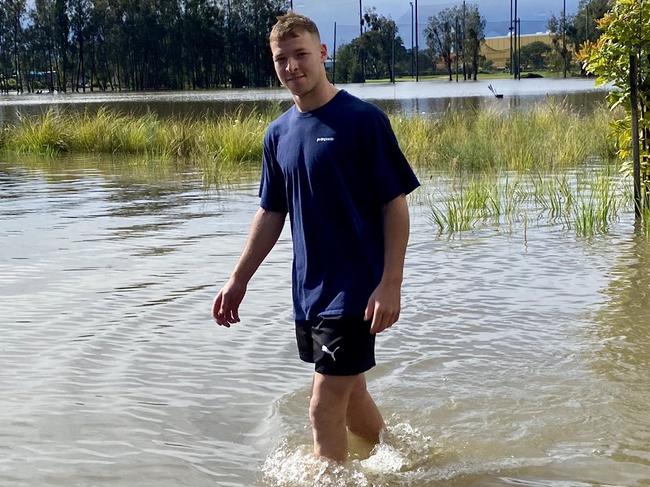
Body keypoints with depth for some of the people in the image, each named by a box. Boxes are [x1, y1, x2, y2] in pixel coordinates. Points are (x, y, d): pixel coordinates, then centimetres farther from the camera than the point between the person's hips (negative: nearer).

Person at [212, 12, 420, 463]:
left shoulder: (363, 120, -12)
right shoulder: (279, 133, 7)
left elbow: (396, 204, -12)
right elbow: (272, 213, 14)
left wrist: (391, 284, -18)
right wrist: (239, 280, 13)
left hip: (355, 288, -7)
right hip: (308, 290, 7)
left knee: (325, 407, -6)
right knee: (350, 394, 18)